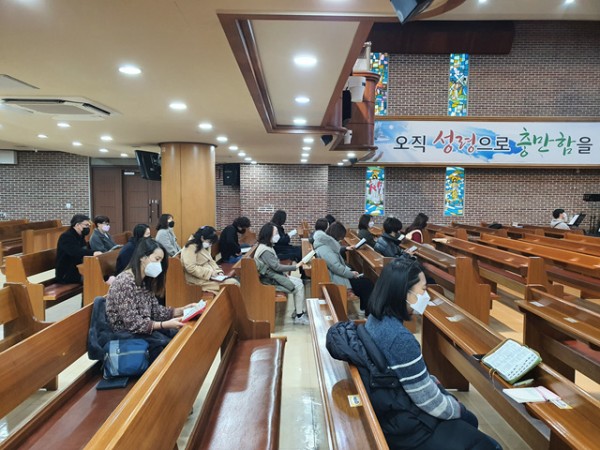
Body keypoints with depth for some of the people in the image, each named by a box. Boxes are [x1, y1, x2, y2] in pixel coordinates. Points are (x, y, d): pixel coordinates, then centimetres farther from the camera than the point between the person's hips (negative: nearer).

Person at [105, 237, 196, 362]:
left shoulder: (145, 281, 4)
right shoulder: (125, 282, -23)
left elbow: (155, 310, 5)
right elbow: (132, 323, -25)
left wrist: (182, 310, -7)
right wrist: (166, 324, -31)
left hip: (141, 325, 8)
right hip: (123, 330, -8)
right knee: (164, 342, -21)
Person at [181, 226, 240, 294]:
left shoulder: (205, 246, 14)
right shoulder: (191, 247, -15)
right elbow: (190, 268, -23)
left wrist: (218, 271, 0)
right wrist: (209, 273, -21)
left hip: (209, 275, 9)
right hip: (199, 279, -9)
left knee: (234, 282, -9)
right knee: (232, 284, -21)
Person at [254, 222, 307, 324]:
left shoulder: (267, 247, 9)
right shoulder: (265, 251, -23)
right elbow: (277, 267, -23)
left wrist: (284, 273, 2)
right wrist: (295, 266, -17)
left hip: (274, 275, 10)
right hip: (271, 280, -10)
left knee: (299, 281, 7)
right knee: (298, 286, -10)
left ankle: (298, 311, 12)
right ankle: (299, 316, 1)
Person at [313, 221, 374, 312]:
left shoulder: (328, 243, 9)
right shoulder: (324, 248, -23)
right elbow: (337, 267, -27)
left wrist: (350, 271, 5)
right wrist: (351, 274, -14)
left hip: (336, 275, 10)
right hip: (335, 280, -10)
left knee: (364, 280, 10)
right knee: (367, 284, -6)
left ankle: (364, 308, 19)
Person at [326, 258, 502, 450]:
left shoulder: (376, 320, -4)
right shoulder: (400, 338, -32)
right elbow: (430, 402, -21)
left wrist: (434, 381, 9)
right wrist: (458, 408, -2)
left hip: (393, 410, 9)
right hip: (407, 425, -9)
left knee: (470, 420, 25)